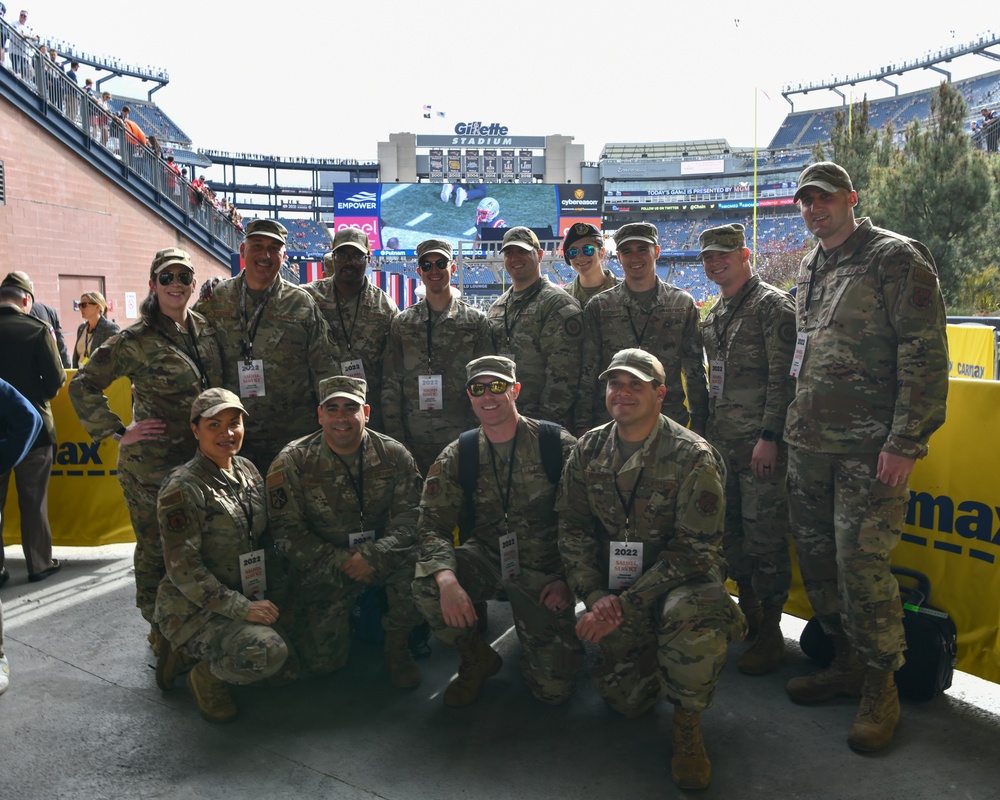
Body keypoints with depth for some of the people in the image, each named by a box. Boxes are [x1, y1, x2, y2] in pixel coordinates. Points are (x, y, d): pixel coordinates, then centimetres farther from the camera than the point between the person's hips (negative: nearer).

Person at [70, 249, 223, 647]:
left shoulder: (206, 330, 5)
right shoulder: (135, 340, -11)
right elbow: (82, 386, -6)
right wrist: (119, 432, -11)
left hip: (201, 457, 5)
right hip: (152, 464, -5)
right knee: (156, 547, 8)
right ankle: (160, 628, 26)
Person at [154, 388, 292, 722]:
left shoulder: (248, 471, 5)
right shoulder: (182, 489, -17)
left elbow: (265, 540, 12)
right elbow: (183, 569, -19)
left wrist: (272, 595, 1)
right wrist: (241, 608, -22)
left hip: (249, 600, 7)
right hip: (194, 609, -7)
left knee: (288, 667, -3)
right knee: (268, 653, -29)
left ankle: (201, 652, 16)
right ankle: (206, 675, 2)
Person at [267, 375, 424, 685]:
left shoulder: (394, 455, -6)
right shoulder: (292, 462, -10)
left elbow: (409, 516, -11)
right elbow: (287, 531, -10)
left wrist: (373, 556, -27)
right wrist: (340, 562, -21)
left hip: (380, 556, 1)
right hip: (321, 567, -1)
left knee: (415, 560, -31)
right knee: (321, 661, -9)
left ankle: (397, 644, -6)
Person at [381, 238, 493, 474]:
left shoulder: (476, 321, 4)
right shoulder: (402, 324, 8)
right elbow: (391, 386, 6)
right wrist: (396, 439, 0)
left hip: (462, 440, -1)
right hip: (414, 443, 1)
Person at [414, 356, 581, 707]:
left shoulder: (556, 444, -8)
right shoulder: (456, 456, -2)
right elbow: (433, 524, -10)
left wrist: (568, 579, -12)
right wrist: (447, 578, -29)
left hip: (543, 568, -2)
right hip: (485, 558, 2)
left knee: (554, 688, -9)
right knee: (425, 585, -29)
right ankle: (478, 658, 1)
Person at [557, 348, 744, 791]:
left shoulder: (694, 457, -16)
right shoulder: (588, 451, -2)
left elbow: (694, 550, -19)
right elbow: (573, 530, 2)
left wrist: (625, 604, -25)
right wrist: (595, 597, -14)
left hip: (682, 577, -3)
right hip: (614, 586, 4)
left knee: (691, 619, -38)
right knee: (623, 698, -3)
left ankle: (687, 724, -8)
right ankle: (651, 650, 33)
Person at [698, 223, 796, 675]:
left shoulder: (772, 305, -8)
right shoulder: (713, 314, 16)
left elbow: (783, 378, -15)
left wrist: (769, 437, -20)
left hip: (760, 442, -8)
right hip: (721, 441, 8)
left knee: (765, 535, -3)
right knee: (729, 528, 13)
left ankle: (770, 633, 9)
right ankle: (747, 612, 29)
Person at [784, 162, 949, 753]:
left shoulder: (896, 257, -7)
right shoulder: (809, 270, 17)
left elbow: (926, 353, -13)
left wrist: (906, 442, -18)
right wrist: (785, 427, 19)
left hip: (870, 448, -7)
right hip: (809, 443, 8)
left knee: (862, 561, -7)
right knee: (816, 554, 12)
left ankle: (881, 687, 12)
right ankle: (847, 663, 29)